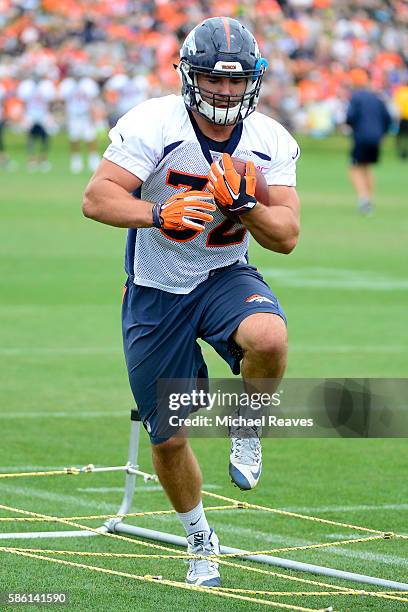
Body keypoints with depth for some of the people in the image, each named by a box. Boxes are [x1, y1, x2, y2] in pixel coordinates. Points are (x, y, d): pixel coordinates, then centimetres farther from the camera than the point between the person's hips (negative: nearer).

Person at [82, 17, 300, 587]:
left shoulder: (271, 142, -6)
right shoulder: (153, 124, -16)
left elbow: (286, 237, -8)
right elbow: (96, 199, -21)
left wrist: (244, 204, -26)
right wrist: (160, 212, -36)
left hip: (226, 278, 1)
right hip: (156, 294, -1)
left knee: (269, 339, -36)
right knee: (169, 439, 7)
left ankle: (245, 429, -4)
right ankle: (202, 544, 34)